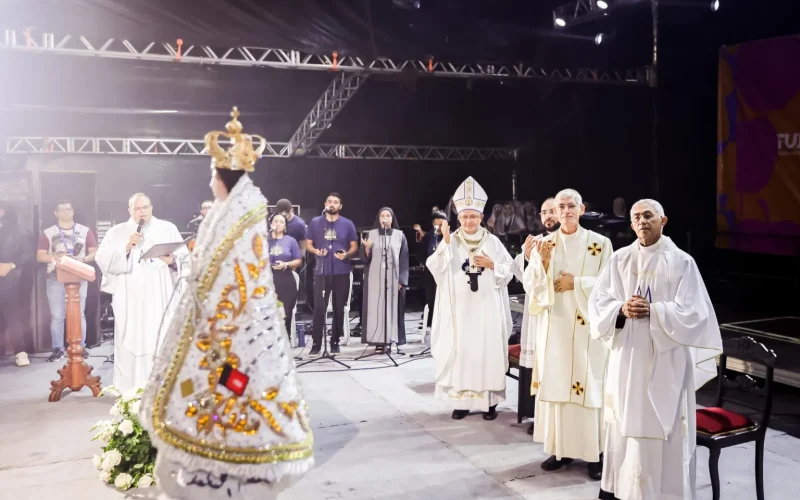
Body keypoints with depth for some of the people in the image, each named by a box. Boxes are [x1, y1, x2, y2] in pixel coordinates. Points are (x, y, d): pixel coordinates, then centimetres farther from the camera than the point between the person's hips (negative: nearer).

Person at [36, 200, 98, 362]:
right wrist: (54, 257, -15)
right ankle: (58, 349, 8)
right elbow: (40, 256, 4)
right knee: (57, 315, 1)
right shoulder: (48, 233, 6)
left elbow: (95, 252, 5)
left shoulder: (85, 231, 6)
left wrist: (83, 259, -14)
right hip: (55, 278, 0)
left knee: (79, 314, 2)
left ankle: (80, 346, 8)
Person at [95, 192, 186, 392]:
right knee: (129, 340, -3)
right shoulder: (116, 232, 13)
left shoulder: (168, 228, 12)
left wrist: (172, 259, -16)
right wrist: (126, 248, -9)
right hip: (129, 297, 1)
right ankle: (129, 389, 2)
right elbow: (102, 260, 3)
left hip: (159, 295, 0)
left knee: (160, 339, -4)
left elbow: (184, 256, 5)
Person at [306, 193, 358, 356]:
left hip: (342, 272, 1)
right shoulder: (315, 222, 6)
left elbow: (354, 246, 7)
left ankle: (335, 342, 17)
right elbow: (308, 243, 9)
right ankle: (316, 344, 2)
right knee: (319, 308, -4)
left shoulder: (347, 224, 5)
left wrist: (346, 254, -14)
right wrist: (315, 251, -12)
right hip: (322, 271, 0)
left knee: (339, 308, 6)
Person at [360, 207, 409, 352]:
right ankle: (378, 341, -1)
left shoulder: (400, 235, 5)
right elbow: (366, 259, 5)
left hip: (394, 279, 0)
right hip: (375, 278, 0)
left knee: (393, 308, -1)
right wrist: (367, 248, -16)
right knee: (376, 308, -3)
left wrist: (402, 280, -5)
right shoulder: (371, 234, 6)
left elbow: (404, 259, 3)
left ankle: (391, 340, 3)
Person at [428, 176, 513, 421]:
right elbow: (437, 269, -10)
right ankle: (461, 401, 10)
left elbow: (508, 273, 6)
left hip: (487, 309, 0)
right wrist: (445, 243, -18)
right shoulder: (450, 242, 3)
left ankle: (490, 402, 10)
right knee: (460, 351, 1)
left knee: (488, 352, 1)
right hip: (459, 309, 0)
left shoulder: (493, 242, 5)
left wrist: (492, 265, -11)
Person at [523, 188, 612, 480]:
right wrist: (543, 262, -16)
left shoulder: (600, 244, 0)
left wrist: (576, 283, -12)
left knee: (589, 386, -2)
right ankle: (561, 447, 16)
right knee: (556, 384, 5)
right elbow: (530, 285, 1)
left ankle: (596, 452, 8)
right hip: (553, 326, 2)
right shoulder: (544, 244, 6)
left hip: (587, 327, -2)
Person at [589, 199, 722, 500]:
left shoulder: (681, 261, -4)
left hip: (665, 358, -3)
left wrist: (653, 311, -19)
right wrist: (622, 309, -16)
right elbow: (597, 302, 3)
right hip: (627, 353, 3)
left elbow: (693, 312, -9)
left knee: (662, 424, 2)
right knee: (624, 420, 8)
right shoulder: (620, 259, 4)